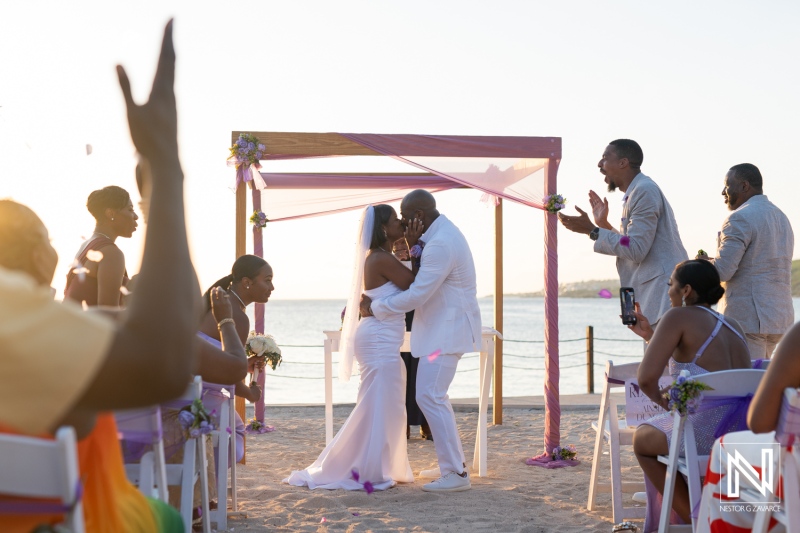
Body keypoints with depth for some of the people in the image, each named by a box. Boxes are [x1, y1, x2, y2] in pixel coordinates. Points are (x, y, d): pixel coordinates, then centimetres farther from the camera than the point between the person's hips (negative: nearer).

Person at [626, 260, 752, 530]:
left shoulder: (679, 317, -3)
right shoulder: (732, 326, 19)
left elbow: (647, 377, -13)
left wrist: (663, 401, 8)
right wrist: (650, 335, 37)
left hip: (709, 434, -8)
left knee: (643, 439, 24)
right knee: (662, 433, 35)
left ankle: (692, 518, 23)